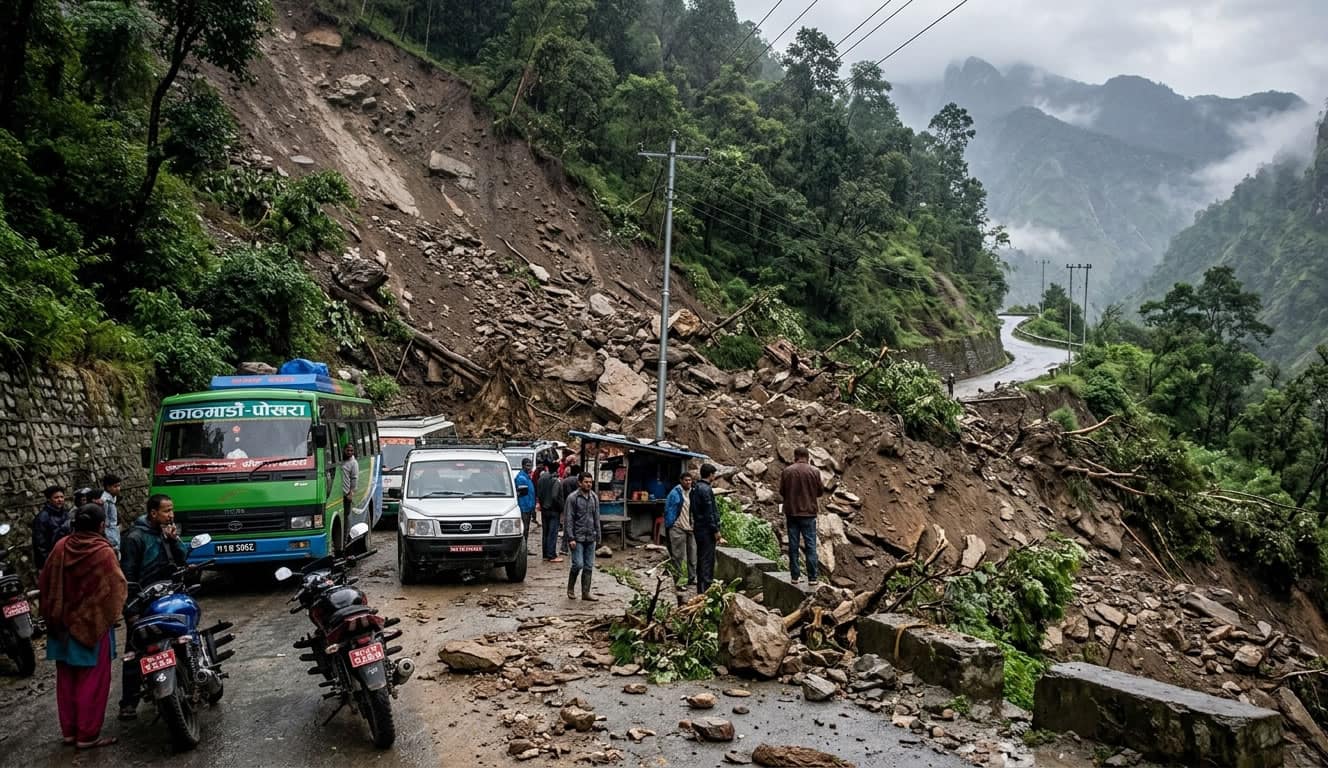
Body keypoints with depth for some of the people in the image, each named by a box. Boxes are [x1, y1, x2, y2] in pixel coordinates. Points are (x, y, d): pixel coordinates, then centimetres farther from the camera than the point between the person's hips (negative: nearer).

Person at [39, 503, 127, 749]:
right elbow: (117, 588, -12)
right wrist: (112, 613, 9)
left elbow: (45, 582, 5)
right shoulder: (103, 552, -17)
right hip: (93, 624, -5)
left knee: (66, 678, 15)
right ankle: (87, 735, 8)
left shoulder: (61, 547, -4)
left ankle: (69, 731, 24)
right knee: (92, 680, 4)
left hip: (63, 623, 5)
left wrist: (52, 614, 17)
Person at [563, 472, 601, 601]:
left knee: (589, 566, 5)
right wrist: (571, 538, -14)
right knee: (578, 564, -9)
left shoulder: (594, 497, 9)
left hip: (591, 538, 5)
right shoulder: (573, 498, -7)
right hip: (577, 537, -5)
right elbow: (568, 519, -8)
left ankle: (586, 592, 13)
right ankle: (570, 589, 13)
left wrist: (598, 536, 11)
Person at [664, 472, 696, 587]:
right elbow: (668, 509, -6)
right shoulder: (674, 493, -7)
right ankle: (678, 577, 5)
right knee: (678, 555, -1)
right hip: (678, 528, -5)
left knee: (692, 554, 10)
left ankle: (692, 577, 19)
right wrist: (668, 525, -10)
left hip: (691, 528, 5)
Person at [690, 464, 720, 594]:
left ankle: (701, 588, 20)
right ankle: (706, 587, -7)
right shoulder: (706, 489, -17)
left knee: (701, 558, 14)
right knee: (708, 559, -7)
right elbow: (709, 512, -19)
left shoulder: (695, 488, 13)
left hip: (698, 528, 10)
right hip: (707, 530, -10)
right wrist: (715, 530, -15)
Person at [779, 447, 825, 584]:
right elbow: (820, 491, 2)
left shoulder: (786, 471, -4)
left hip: (791, 512, 1)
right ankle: (812, 577, 3)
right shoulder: (814, 471, -7)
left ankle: (795, 576, 11)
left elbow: (782, 493, 3)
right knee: (810, 546, 4)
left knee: (793, 545, 8)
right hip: (809, 513, -1)